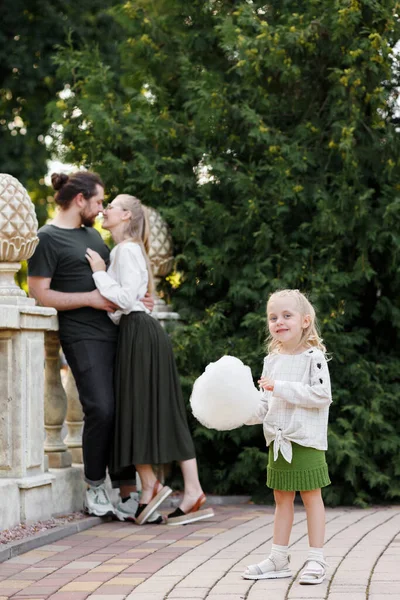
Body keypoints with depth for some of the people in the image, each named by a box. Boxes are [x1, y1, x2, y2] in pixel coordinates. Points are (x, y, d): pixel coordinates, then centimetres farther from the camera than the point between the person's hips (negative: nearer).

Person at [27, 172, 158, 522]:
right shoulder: (47, 238, -5)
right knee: (101, 410, -17)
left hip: (112, 332, 8)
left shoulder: (92, 234, 21)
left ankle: (128, 496, 7)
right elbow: (39, 294, -12)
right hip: (82, 336, -8)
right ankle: (94, 489, 0)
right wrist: (90, 298, -15)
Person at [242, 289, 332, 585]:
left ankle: (316, 559, 6)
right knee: (282, 498, 12)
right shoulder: (271, 361, 11)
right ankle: (279, 559, 18)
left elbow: (321, 394, -20)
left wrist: (281, 388, -21)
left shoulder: (313, 357, -9)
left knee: (311, 495, 0)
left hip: (306, 439, -6)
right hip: (278, 440, 6)